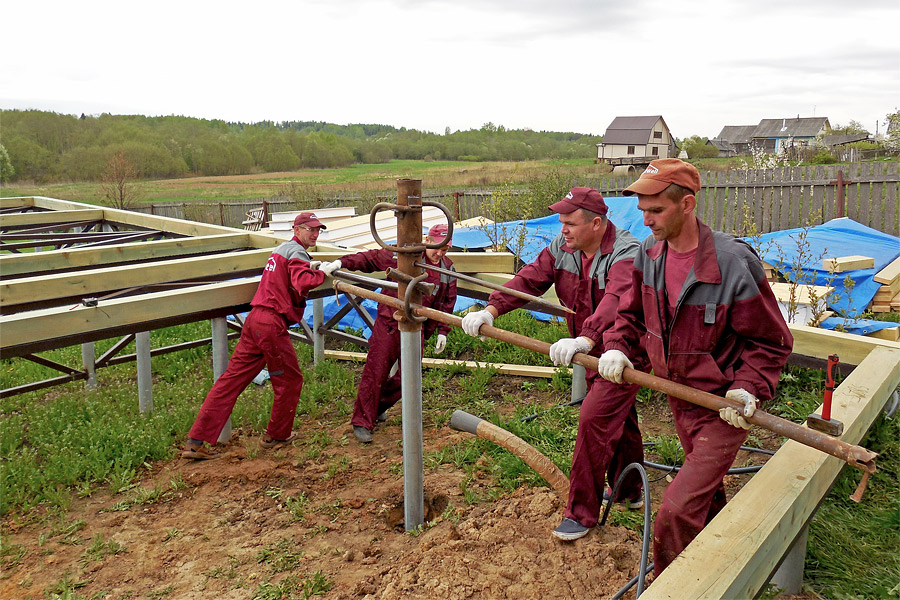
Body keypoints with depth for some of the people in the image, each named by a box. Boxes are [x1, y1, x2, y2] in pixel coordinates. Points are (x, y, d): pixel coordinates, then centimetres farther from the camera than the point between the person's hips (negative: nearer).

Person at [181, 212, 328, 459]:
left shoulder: (281, 249, 23)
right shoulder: (297, 252, -7)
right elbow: (303, 283, -25)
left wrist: (309, 268, 17)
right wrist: (324, 273, -14)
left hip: (255, 319, 9)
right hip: (272, 323, -9)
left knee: (233, 377, 6)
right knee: (290, 379, 10)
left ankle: (196, 442, 6)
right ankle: (277, 436, 24)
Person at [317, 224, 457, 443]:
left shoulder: (448, 269, 7)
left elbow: (447, 302, 15)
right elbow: (370, 258, -8)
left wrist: (443, 331, 11)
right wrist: (340, 263, -18)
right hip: (389, 324, -4)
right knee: (375, 373, -4)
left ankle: (379, 405, 31)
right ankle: (362, 422, 7)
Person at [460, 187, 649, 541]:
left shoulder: (626, 254, -28)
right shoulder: (562, 247, -6)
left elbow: (615, 302, -46)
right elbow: (529, 279, -13)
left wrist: (584, 341, -62)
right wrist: (491, 310, -28)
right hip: (592, 352, 7)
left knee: (594, 419, -13)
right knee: (620, 420, 22)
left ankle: (582, 512, 2)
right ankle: (629, 492, 43)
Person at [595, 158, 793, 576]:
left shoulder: (735, 264, -25)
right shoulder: (649, 253, -6)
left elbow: (771, 341, -13)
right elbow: (631, 312, 8)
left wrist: (749, 387, -27)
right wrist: (617, 346, -11)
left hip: (724, 410, -7)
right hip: (680, 400, 7)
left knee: (677, 514, -15)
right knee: (707, 496, 28)